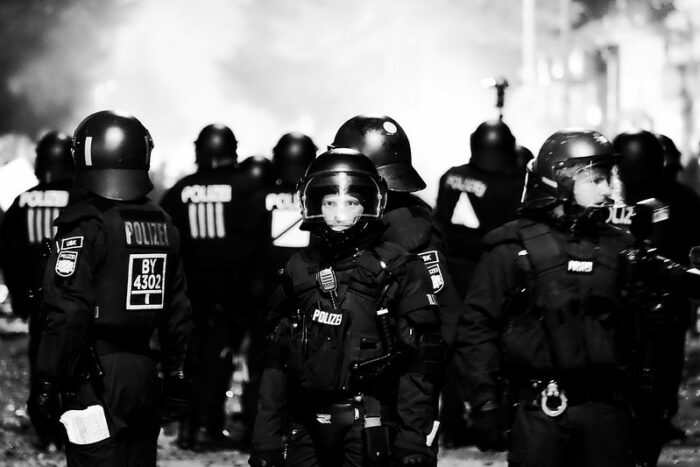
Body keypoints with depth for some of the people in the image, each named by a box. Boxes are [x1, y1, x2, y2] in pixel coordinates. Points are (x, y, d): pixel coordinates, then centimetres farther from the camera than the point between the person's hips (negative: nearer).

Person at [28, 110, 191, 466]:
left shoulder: (85, 225, -13)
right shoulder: (163, 224, 11)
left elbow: (67, 313, -17)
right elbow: (178, 310, 15)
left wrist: (47, 382, -11)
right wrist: (175, 377, 22)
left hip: (96, 376, -7)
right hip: (145, 371, 7)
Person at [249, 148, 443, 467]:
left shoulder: (398, 270, -2)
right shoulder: (299, 270, 10)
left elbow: (420, 363, -8)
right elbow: (275, 362, 13)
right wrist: (265, 439, 8)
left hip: (369, 431, -4)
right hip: (308, 429, 4)